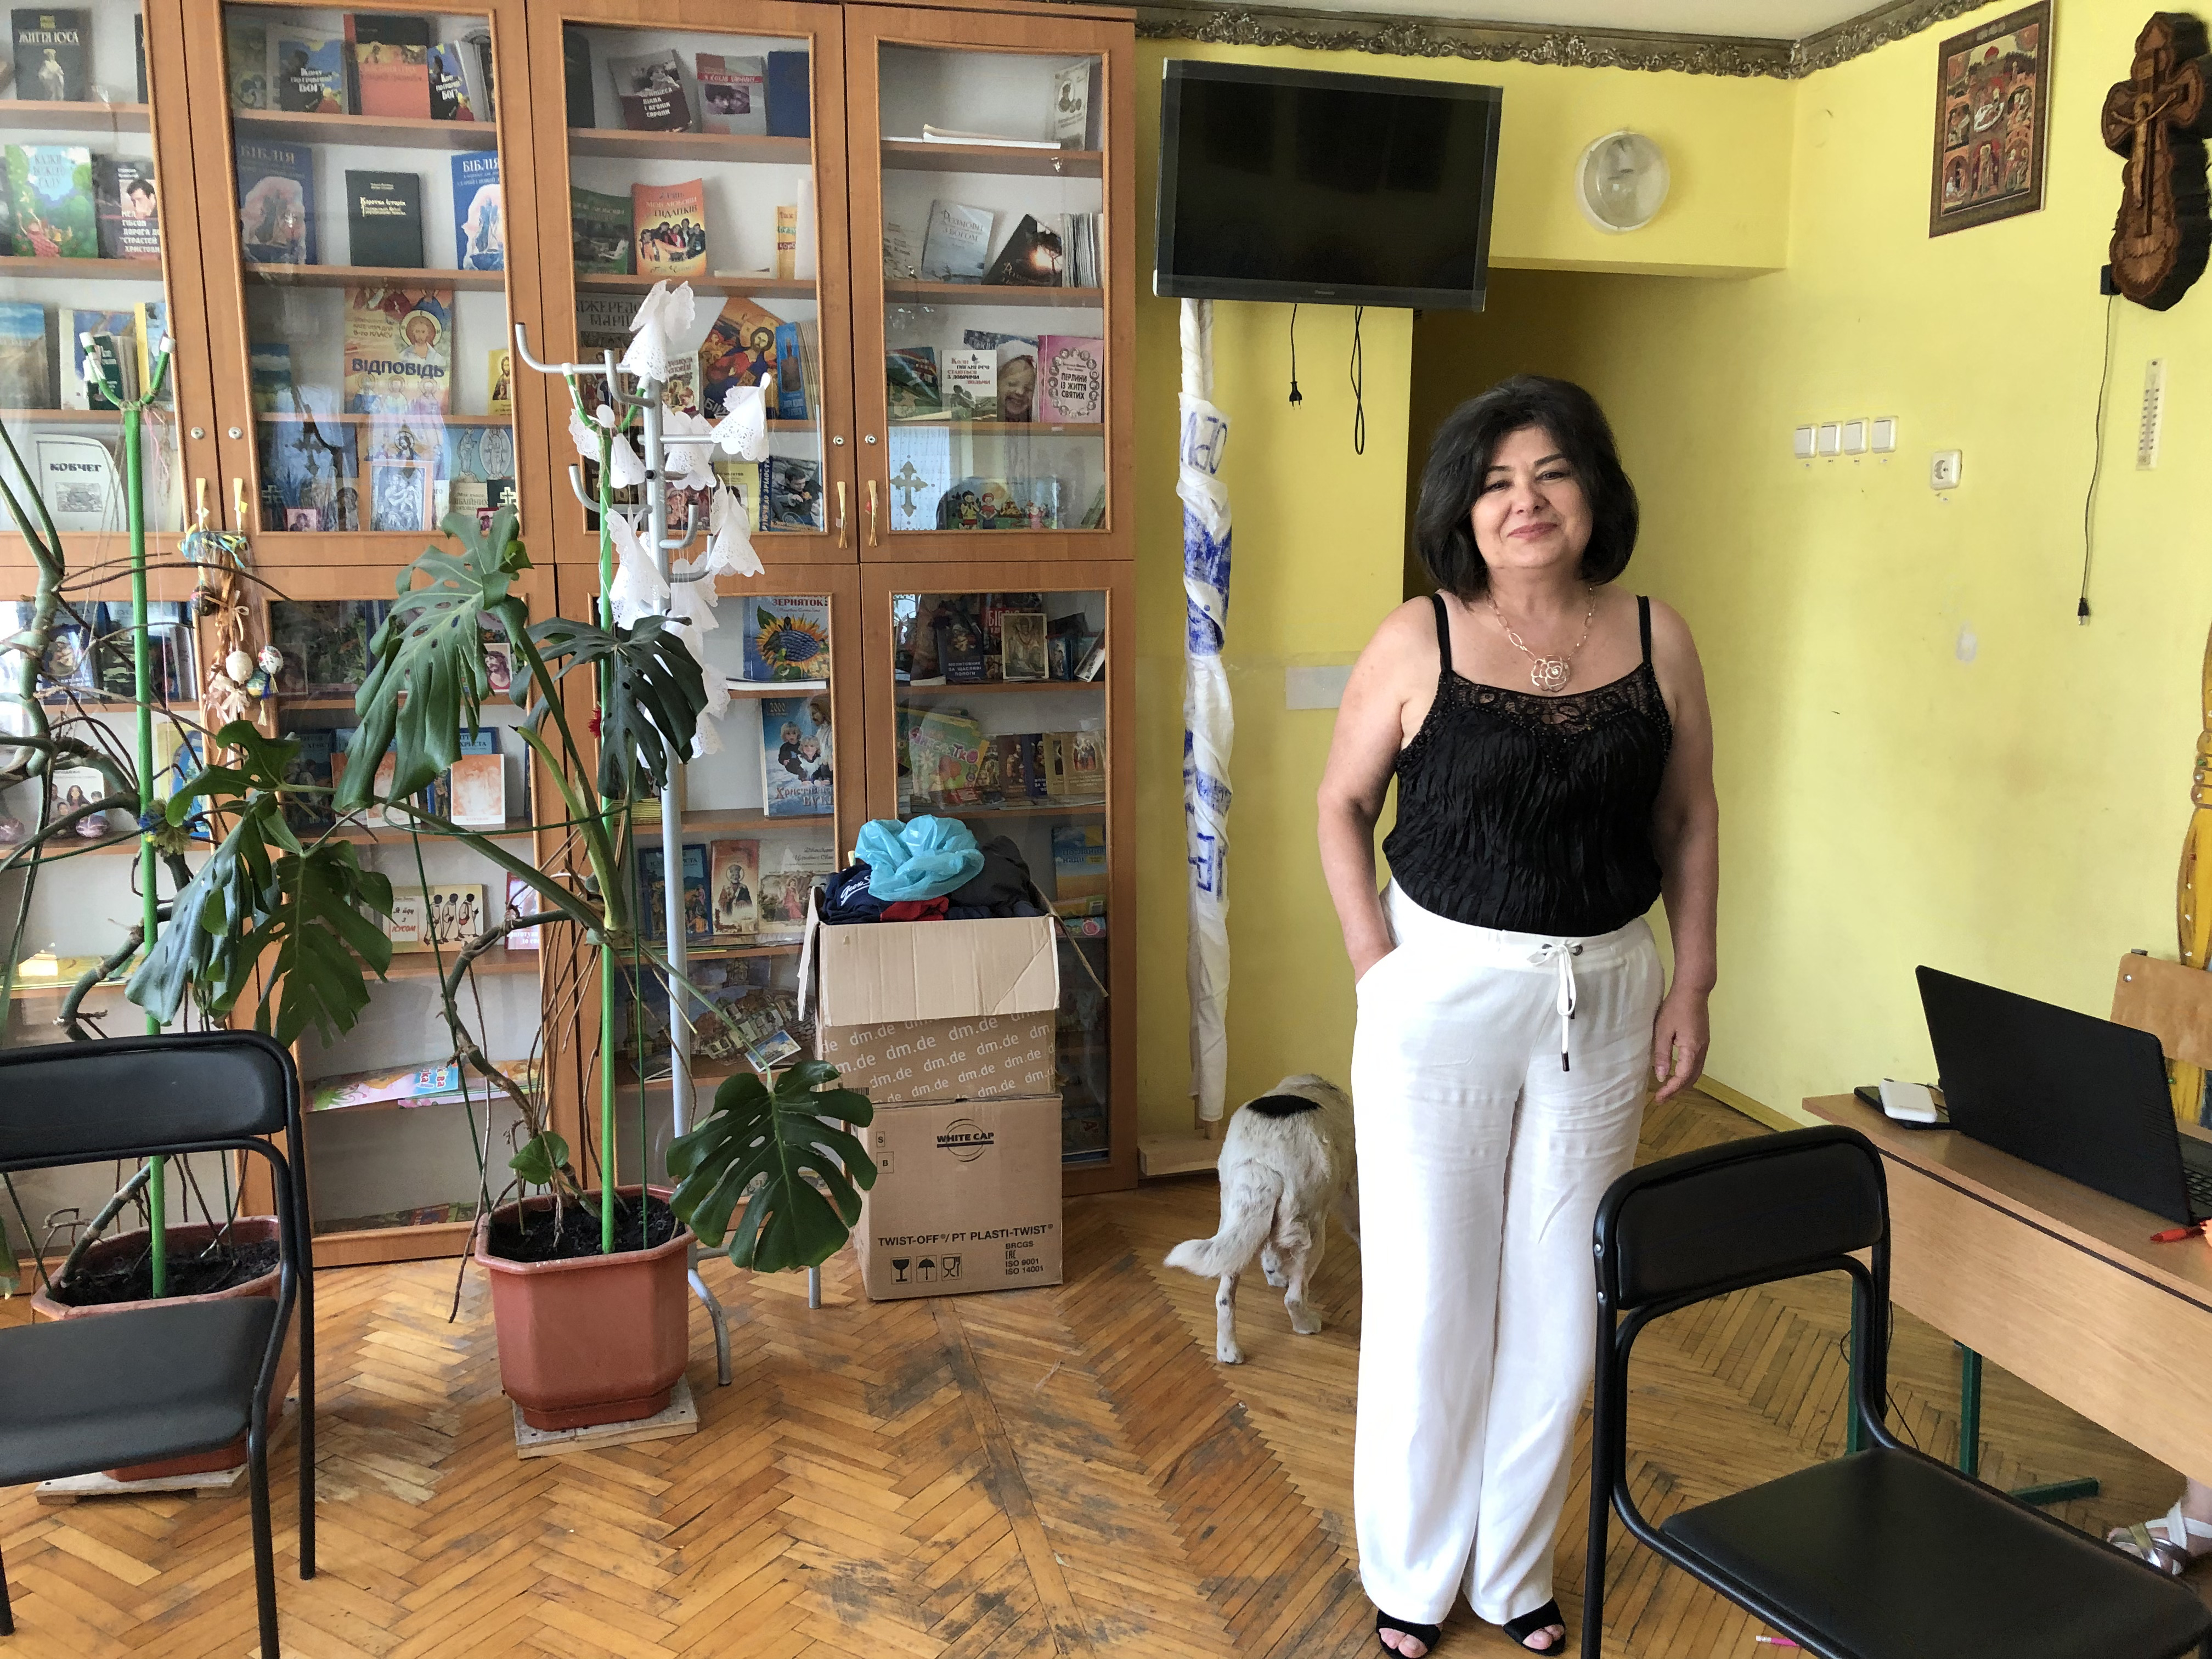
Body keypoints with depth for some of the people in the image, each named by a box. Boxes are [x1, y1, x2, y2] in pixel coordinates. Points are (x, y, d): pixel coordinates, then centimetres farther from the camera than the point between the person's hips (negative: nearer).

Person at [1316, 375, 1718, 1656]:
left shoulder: (1657, 640, 0)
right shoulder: (1419, 641, -7)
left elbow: (1689, 818, 8)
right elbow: (1343, 804, 1)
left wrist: (1694, 981, 3)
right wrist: (1377, 961, -7)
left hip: (1604, 998, 3)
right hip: (1443, 991, -2)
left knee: (1558, 1303, 13)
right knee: (1430, 1296, 8)